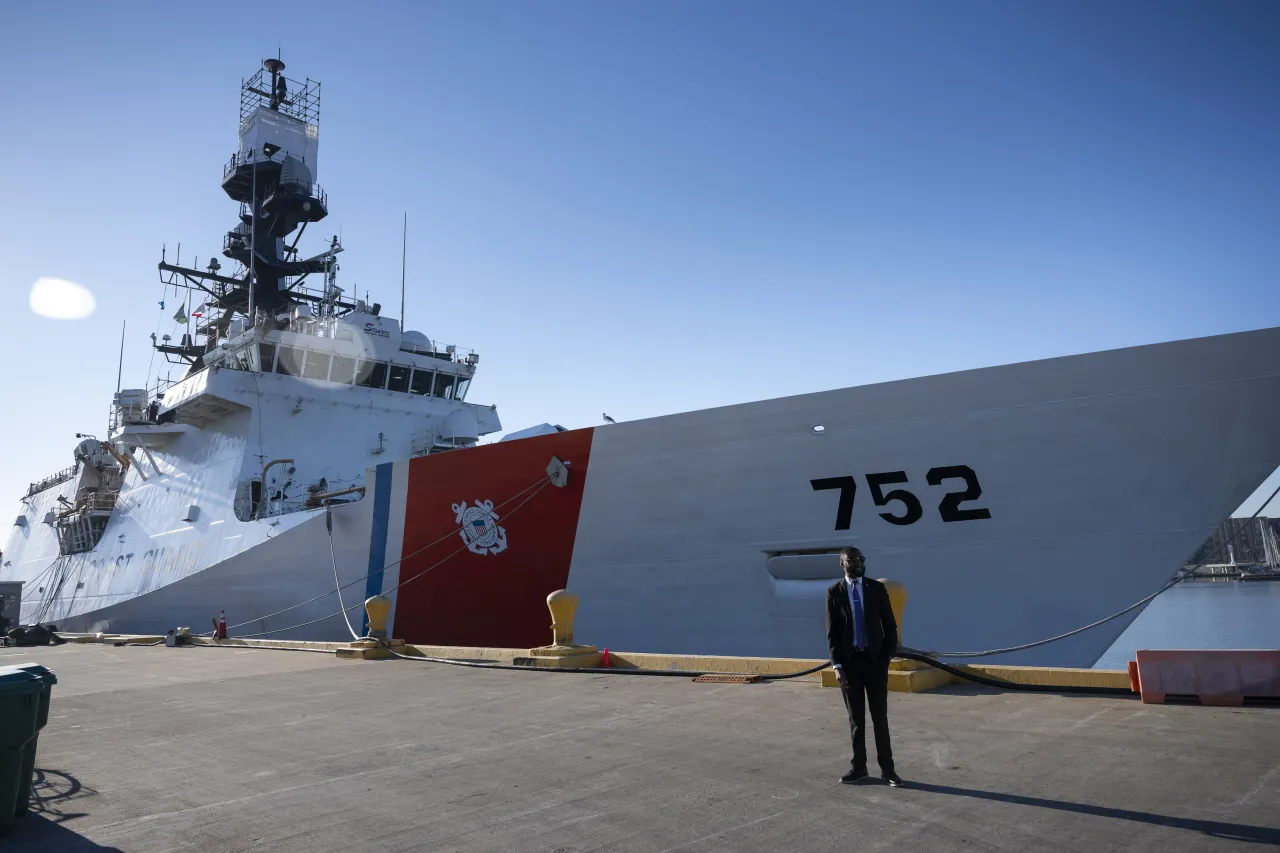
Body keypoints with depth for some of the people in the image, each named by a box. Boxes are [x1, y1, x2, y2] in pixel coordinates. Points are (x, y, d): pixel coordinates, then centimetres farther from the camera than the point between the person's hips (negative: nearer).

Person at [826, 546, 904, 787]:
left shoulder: (877, 588, 0)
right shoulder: (834, 592, -1)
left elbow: (889, 625, 3)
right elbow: (832, 632, -2)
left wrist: (888, 657, -5)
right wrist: (837, 665, -8)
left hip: (875, 659, 0)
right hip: (849, 661, 0)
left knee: (880, 716, 3)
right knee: (855, 717, 9)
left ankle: (887, 768, 11)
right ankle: (859, 766, 19)